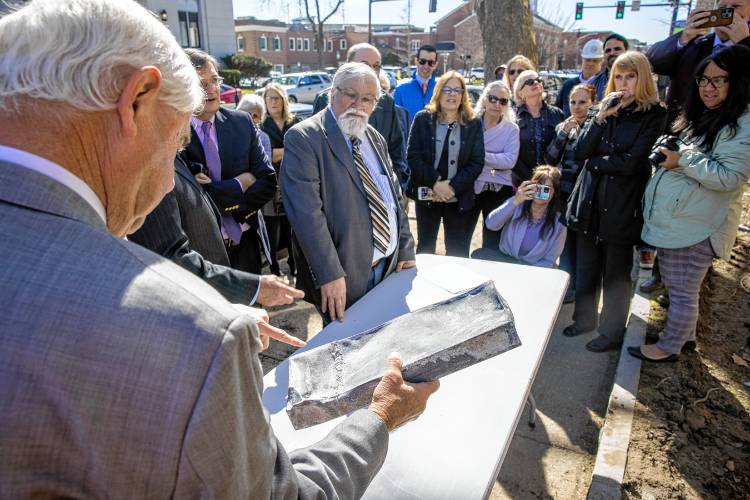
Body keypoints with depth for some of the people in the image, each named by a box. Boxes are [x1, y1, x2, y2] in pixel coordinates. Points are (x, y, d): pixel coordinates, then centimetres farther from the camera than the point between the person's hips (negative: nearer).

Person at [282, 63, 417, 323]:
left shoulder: (375, 138, 12)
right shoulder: (303, 138, -13)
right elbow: (306, 211, -22)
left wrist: (406, 251, 11)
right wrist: (330, 274, -26)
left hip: (390, 267, 7)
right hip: (344, 275, -7)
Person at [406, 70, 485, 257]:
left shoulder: (473, 124, 2)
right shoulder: (423, 119, 1)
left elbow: (477, 162, -3)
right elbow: (413, 155, -6)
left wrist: (453, 187, -15)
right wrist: (435, 182, -17)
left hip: (459, 199, 0)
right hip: (426, 196, 0)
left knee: (458, 252, 5)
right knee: (425, 248, 12)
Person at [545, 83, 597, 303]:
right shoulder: (563, 127, 9)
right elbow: (550, 159, 0)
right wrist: (563, 133, -10)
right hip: (565, 194, 4)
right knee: (567, 242, 9)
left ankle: (580, 288, 19)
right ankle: (568, 288, 22)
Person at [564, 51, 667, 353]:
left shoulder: (653, 115, -5)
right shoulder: (602, 109, 9)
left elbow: (631, 162, -14)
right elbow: (579, 152, -3)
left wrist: (594, 162, -4)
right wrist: (600, 118, -11)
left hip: (622, 206, -4)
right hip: (590, 202, 4)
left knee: (616, 275, 9)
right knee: (585, 269, 15)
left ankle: (612, 332, 26)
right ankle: (585, 318, 35)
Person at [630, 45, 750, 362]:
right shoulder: (701, 117, 14)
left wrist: (683, 160, -21)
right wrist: (665, 152, 9)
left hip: (693, 227, -9)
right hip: (674, 221, 9)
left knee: (682, 291, 6)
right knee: (676, 287, 22)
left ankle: (669, 347, 21)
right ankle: (683, 333, 40)